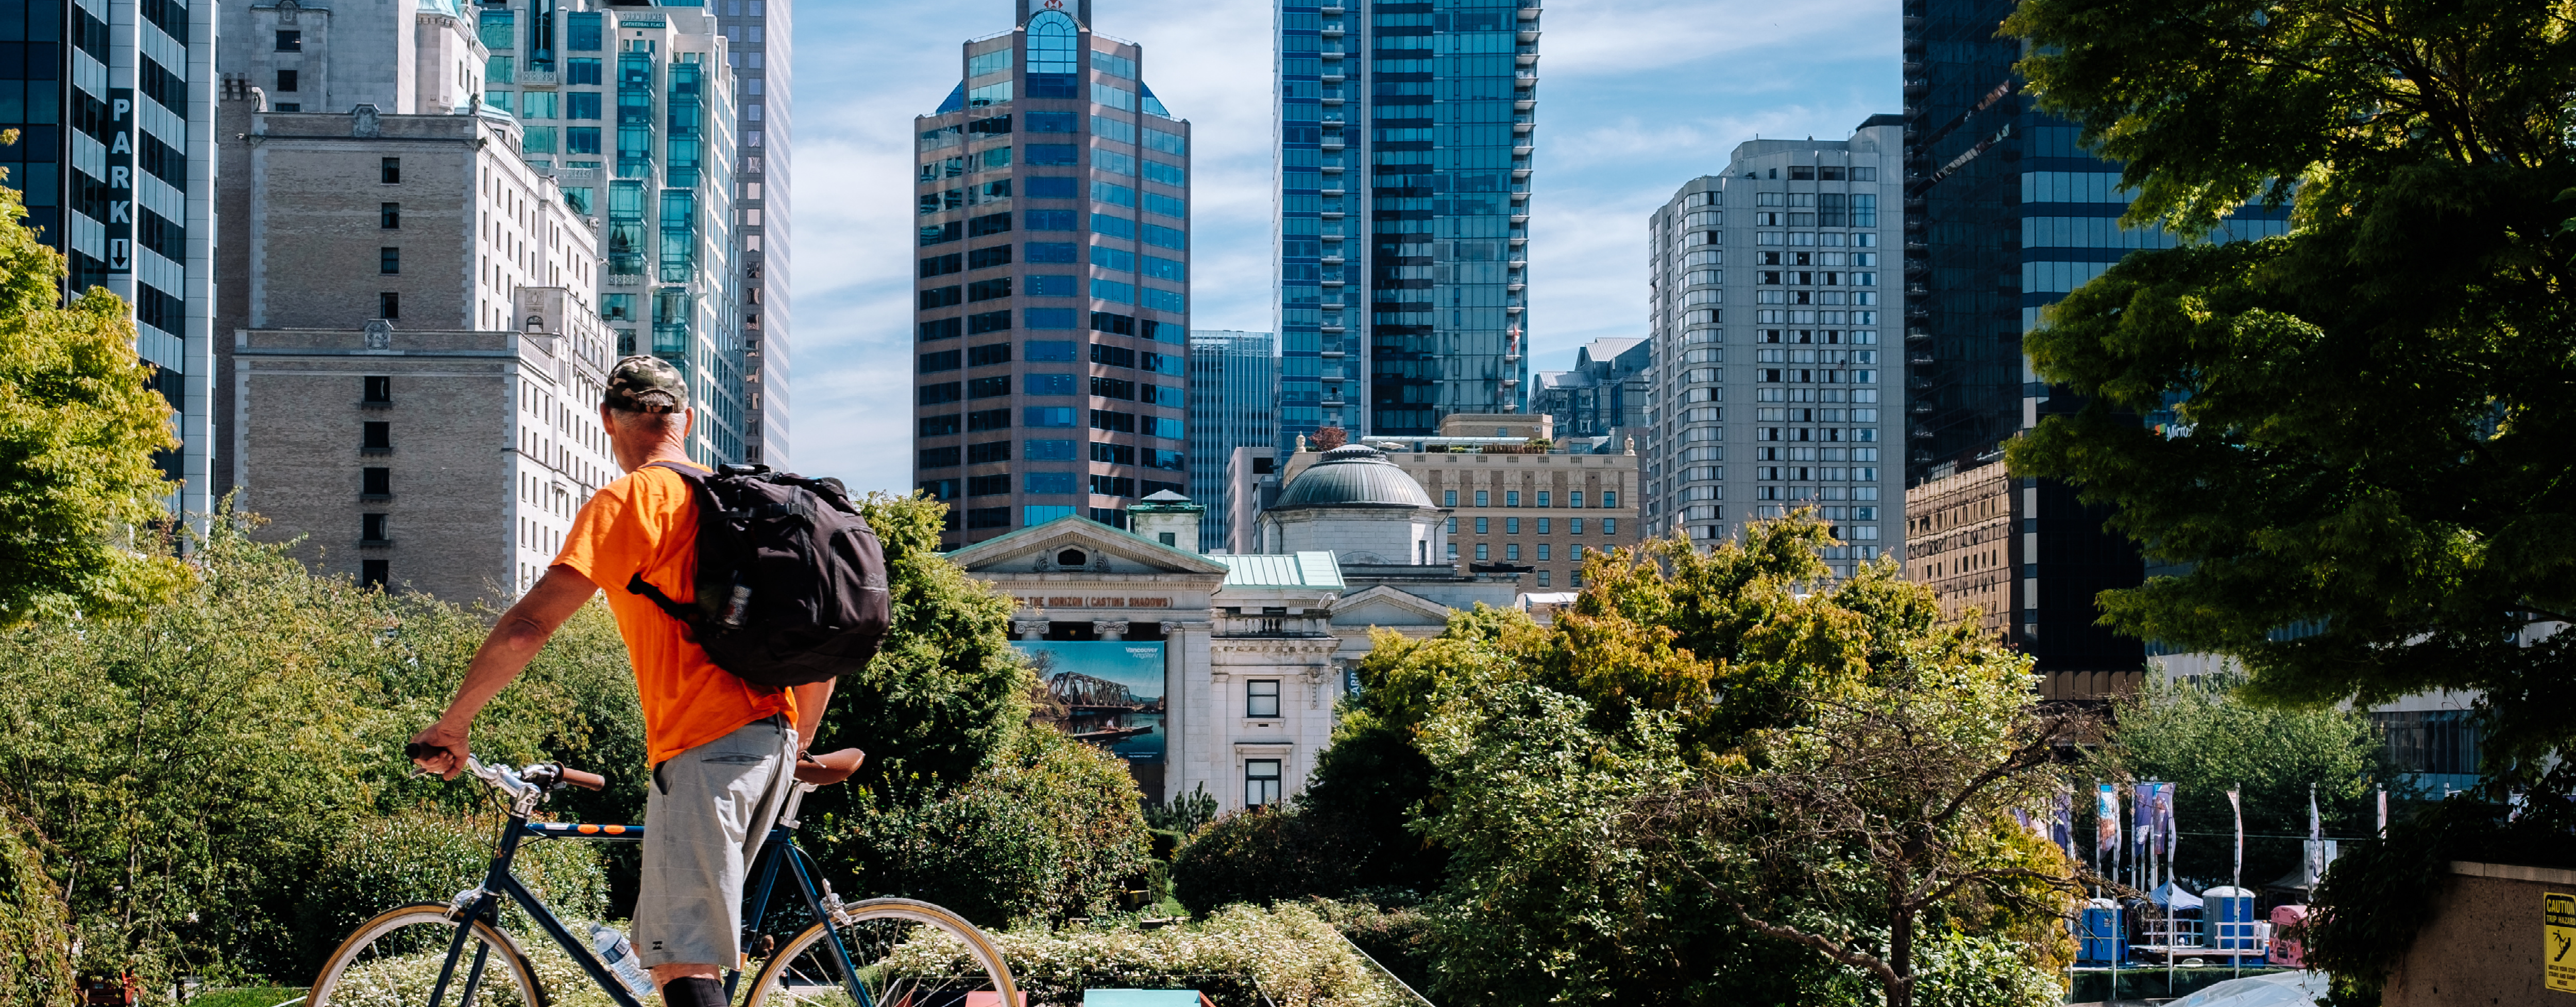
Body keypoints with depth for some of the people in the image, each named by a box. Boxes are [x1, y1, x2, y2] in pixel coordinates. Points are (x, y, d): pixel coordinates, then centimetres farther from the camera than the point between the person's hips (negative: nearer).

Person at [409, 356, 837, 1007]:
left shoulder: (630, 501, -4)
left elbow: (527, 628, -12)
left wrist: (452, 725, -1)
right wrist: (796, 747, 33)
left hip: (703, 746, -8)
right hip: (769, 741, 8)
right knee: (662, 948, 16)